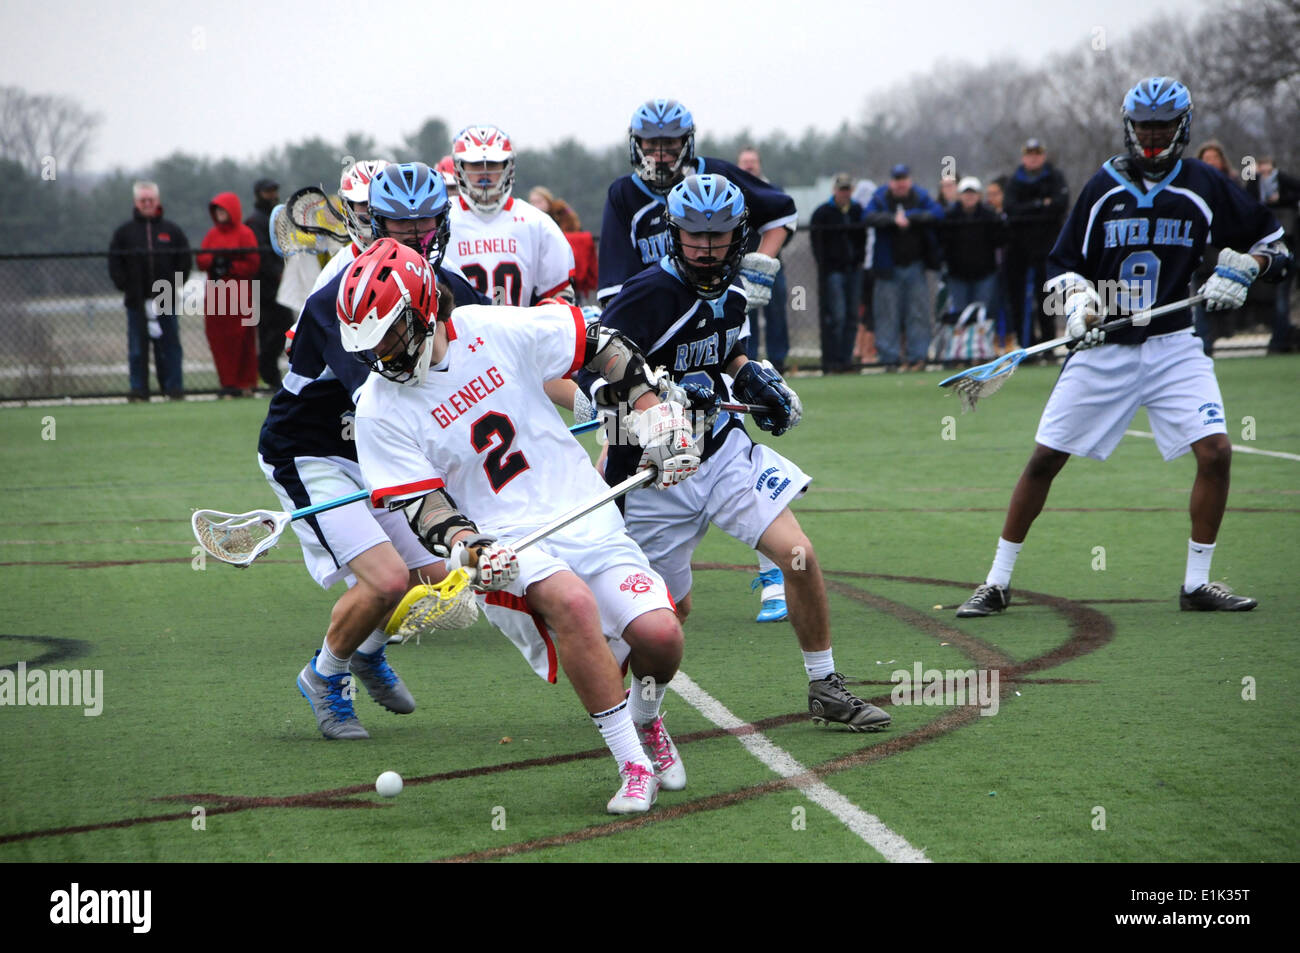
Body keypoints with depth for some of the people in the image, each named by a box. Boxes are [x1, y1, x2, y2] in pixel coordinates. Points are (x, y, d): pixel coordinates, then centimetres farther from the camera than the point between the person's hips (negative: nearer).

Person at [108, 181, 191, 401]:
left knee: (169, 346, 1)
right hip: (136, 301, 0)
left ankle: (174, 388, 4)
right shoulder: (124, 232, 8)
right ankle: (138, 390, 5)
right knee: (137, 348, 1)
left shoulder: (171, 231, 9)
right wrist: (125, 287, -6)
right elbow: (115, 265, 6)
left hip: (166, 300, 0)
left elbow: (184, 261, 8)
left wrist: (174, 287, -3)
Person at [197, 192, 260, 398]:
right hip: (215, 296, 5)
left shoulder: (244, 234, -1)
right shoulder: (212, 234, 16)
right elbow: (201, 261, 10)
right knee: (218, 340, 1)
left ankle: (245, 384, -2)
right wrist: (213, 261, -10)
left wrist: (231, 266, -15)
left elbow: (253, 264, -5)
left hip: (239, 295, -5)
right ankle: (227, 383, 8)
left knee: (240, 340, -7)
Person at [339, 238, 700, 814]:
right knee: (572, 600, -35)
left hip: (588, 521, 2)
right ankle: (633, 765, -23)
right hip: (506, 545, -2)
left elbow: (600, 344, 9)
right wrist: (469, 551, -24)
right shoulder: (380, 409, -4)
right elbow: (423, 506, -5)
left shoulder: (496, 331, -3)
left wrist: (653, 412, 4)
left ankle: (645, 721, 22)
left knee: (660, 637, -17)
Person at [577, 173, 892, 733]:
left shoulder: (731, 295, 3)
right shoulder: (649, 295, -19)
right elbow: (589, 371, -23)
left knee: (799, 556, -10)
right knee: (671, 608, 4)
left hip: (723, 451, 5)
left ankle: (825, 689, 5)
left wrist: (753, 377, 6)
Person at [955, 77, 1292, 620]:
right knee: (1045, 457, -2)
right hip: (1103, 346, 0)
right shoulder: (1104, 187, 0)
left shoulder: (1203, 186, -1)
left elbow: (1268, 238, 9)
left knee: (1215, 450, -16)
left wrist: (1240, 271, -9)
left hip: (1172, 346, 0)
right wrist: (1078, 301, -14)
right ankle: (997, 584, 8)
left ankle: (1196, 585, -1)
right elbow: (1065, 263, 5)